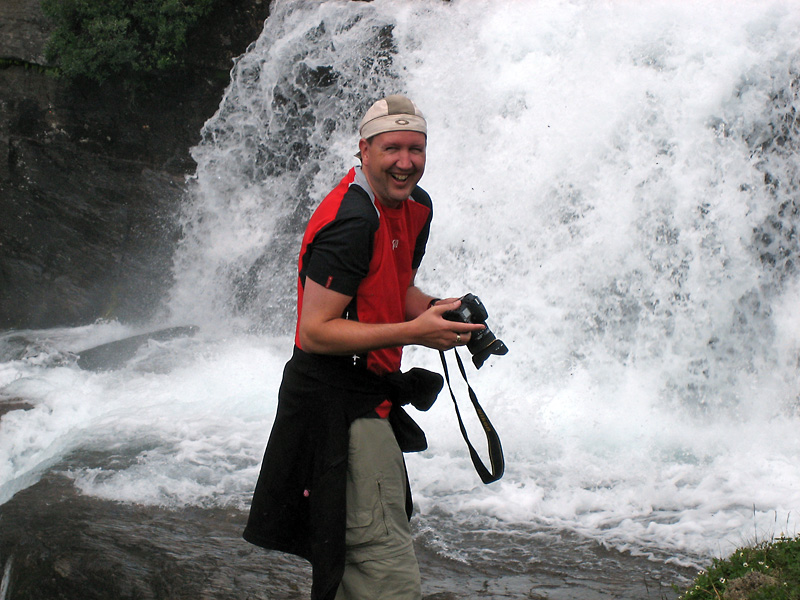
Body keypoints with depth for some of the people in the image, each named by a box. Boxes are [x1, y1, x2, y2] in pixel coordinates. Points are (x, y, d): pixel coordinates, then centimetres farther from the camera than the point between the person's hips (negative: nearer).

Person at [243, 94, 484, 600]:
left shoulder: (416, 207, 8)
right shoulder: (351, 221, -22)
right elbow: (315, 331, -23)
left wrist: (438, 309, 0)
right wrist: (414, 332, -26)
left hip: (369, 397, 10)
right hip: (336, 403, -10)